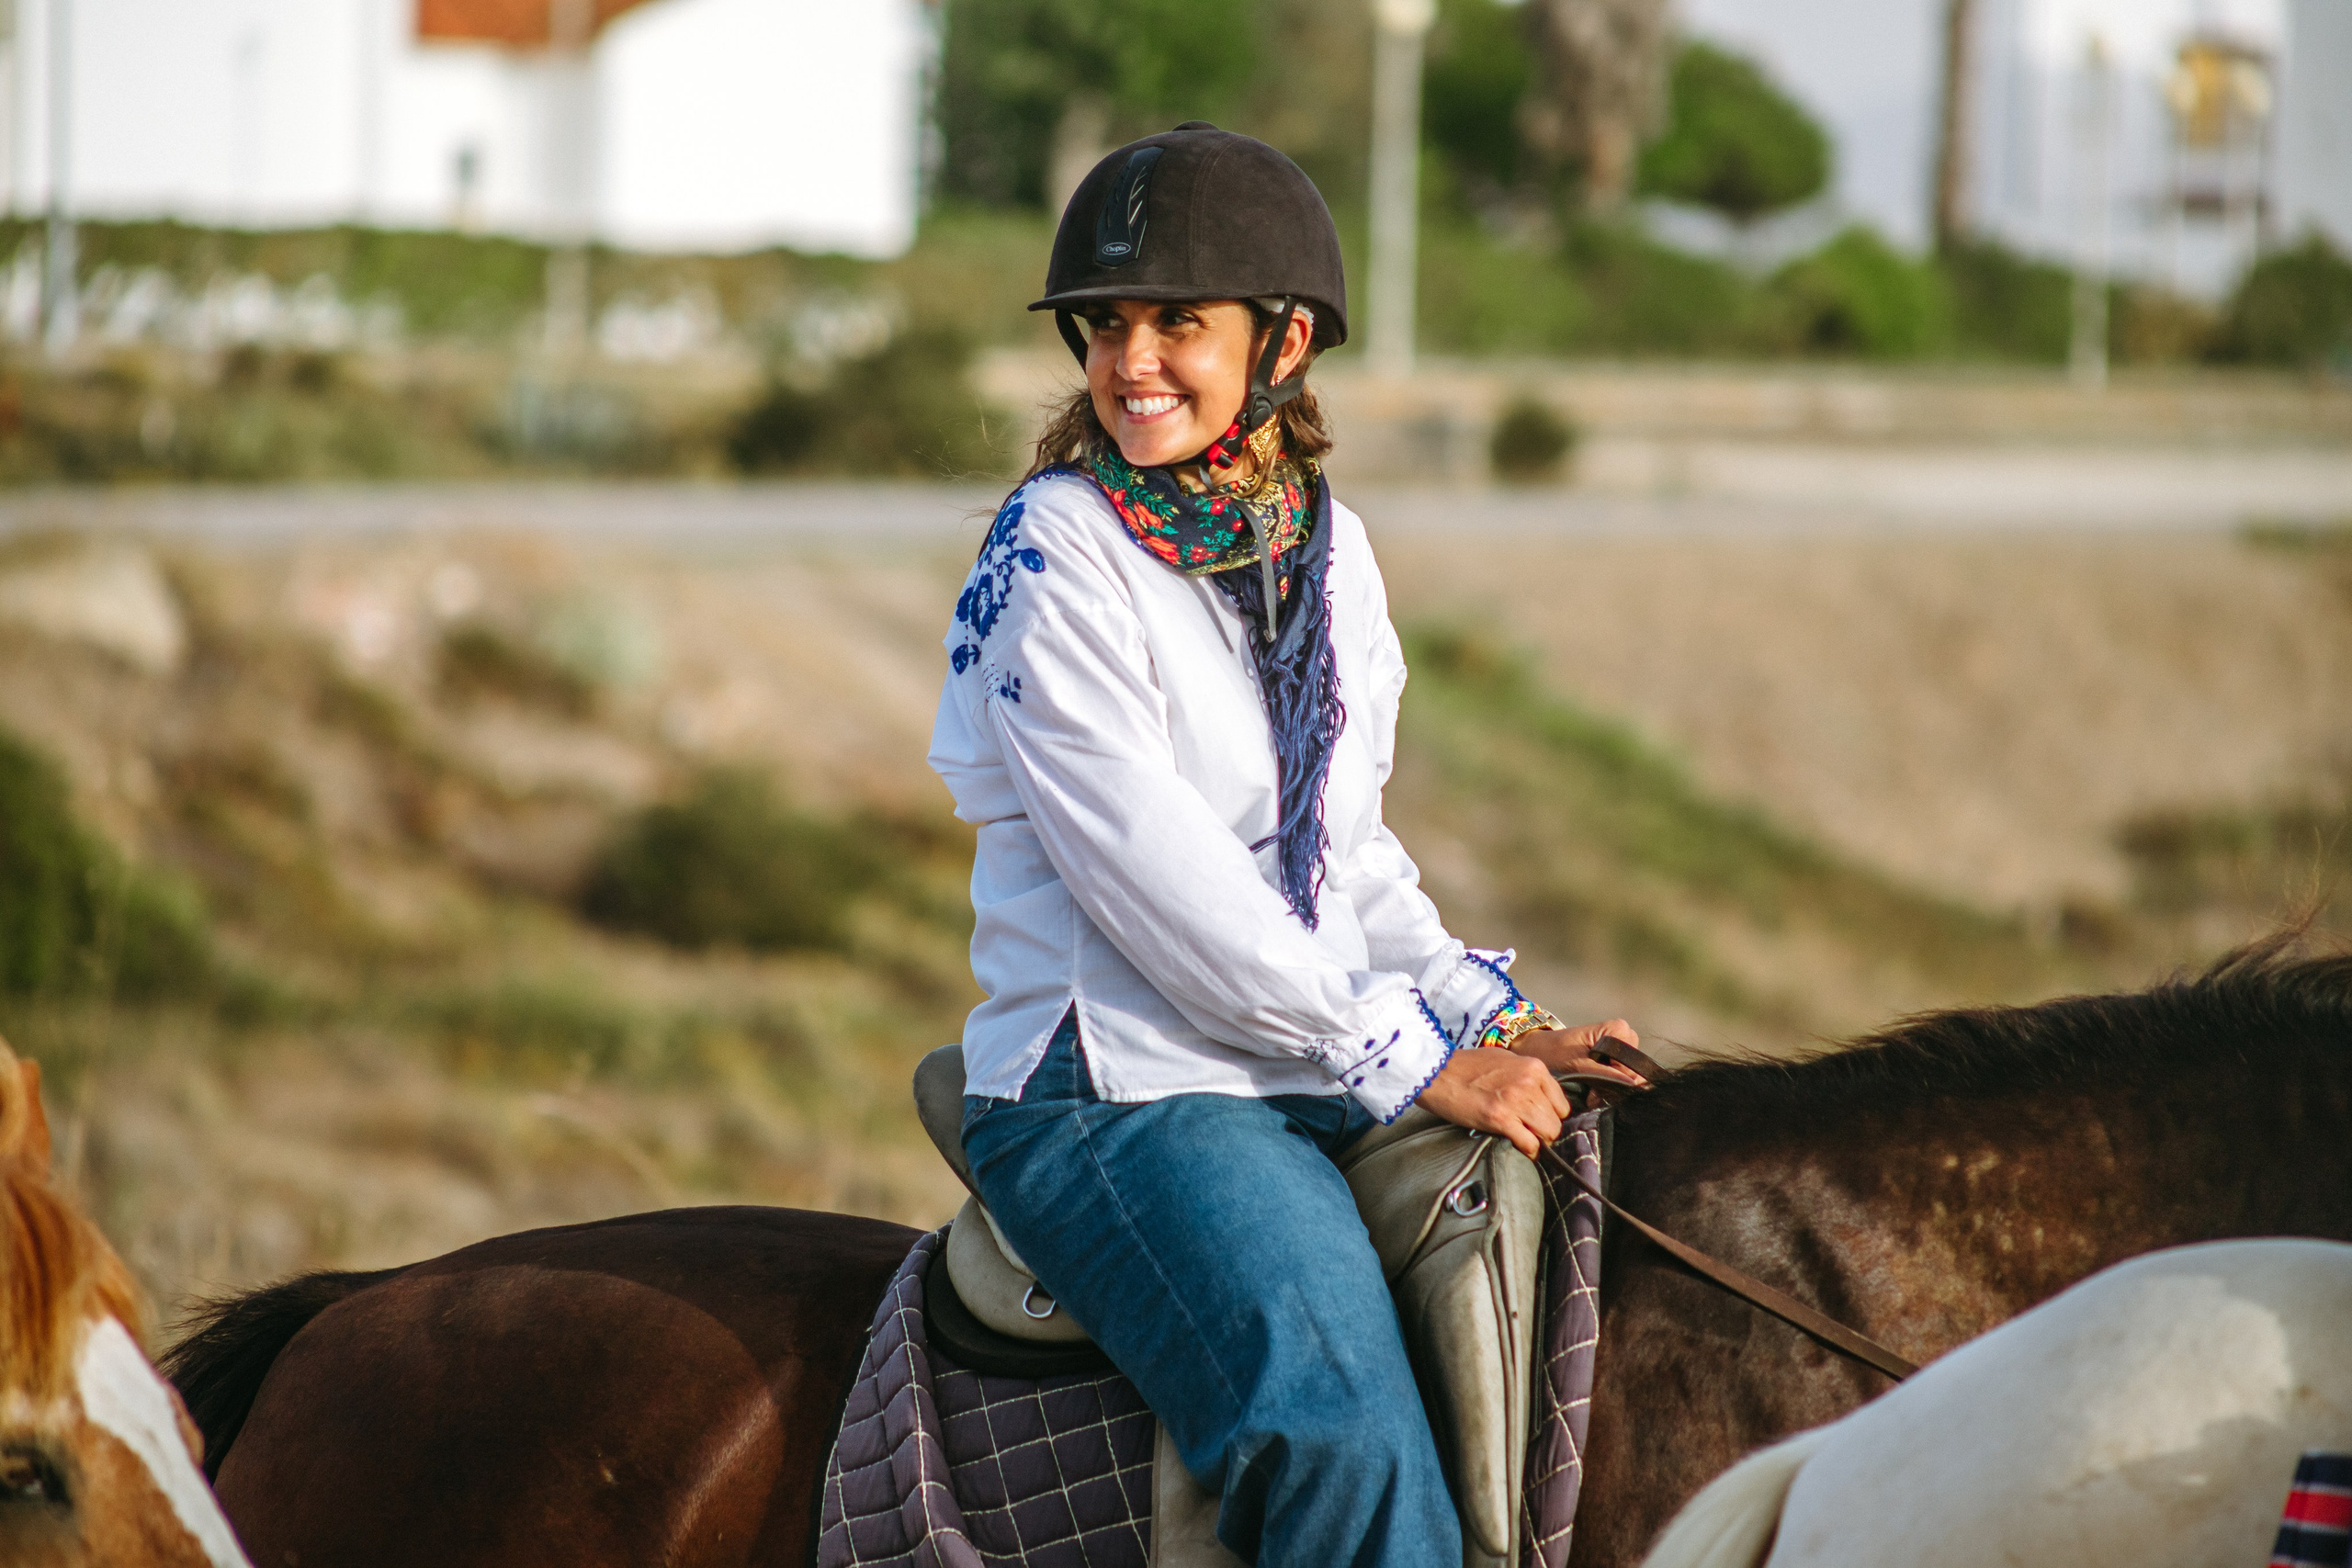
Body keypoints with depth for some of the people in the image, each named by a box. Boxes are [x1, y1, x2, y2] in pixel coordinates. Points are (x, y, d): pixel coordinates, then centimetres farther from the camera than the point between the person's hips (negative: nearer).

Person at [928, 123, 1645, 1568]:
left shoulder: (1330, 549, 13)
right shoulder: (1059, 553, -7)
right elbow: (1150, 869, -14)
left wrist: (1493, 1020, 4)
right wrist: (1405, 1059, -15)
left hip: (1320, 1089, 7)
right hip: (1117, 1096, -7)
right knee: (1353, 1450, -28)